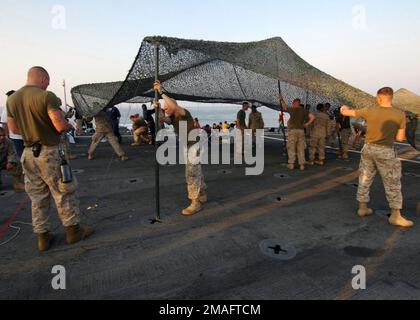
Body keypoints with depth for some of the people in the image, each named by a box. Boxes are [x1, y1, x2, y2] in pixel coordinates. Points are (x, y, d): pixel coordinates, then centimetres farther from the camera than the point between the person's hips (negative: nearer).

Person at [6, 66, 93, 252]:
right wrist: (70, 126, -1)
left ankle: (42, 237, 21)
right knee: (64, 192, 7)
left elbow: (14, 128, 13)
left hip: (28, 153, 6)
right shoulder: (47, 96, -15)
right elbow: (61, 126, -21)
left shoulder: (12, 99, 6)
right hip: (49, 152, -6)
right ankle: (73, 230, 17)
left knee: (37, 196, 14)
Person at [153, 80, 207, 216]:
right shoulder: (173, 118, 5)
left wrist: (162, 92, -36)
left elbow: (175, 106, -40)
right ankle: (202, 195, 33)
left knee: (191, 174, -10)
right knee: (196, 172, 19)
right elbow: (164, 119, -14)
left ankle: (195, 203, -5)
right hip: (189, 147, 10)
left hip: (194, 146, -10)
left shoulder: (185, 113, -20)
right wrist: (157, 109, -30)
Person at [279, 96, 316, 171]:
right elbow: (313, 117, 0)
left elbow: (285, 107, 20)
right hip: (301, 131, 3)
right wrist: (307, 124, 6)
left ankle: (291, 165, 0)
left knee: (291, 148, 3)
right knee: (301, 149, 6)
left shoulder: (292, 109, 0)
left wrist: (282, 100, 34)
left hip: (293, 131, -3)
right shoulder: (304, 111, 9)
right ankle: (302, 165, 3)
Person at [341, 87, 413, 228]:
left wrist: (344, 108, 31)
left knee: (365, 180, 14)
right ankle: (395, 215, 8)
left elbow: (347, 113, 8)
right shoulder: (400, 115, -8)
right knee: (392, 184, 6)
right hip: (386, 152, -3)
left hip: (369, 149, 3)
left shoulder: (370, 111, -5)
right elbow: (400, 138, -4)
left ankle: (363, 207, 23)